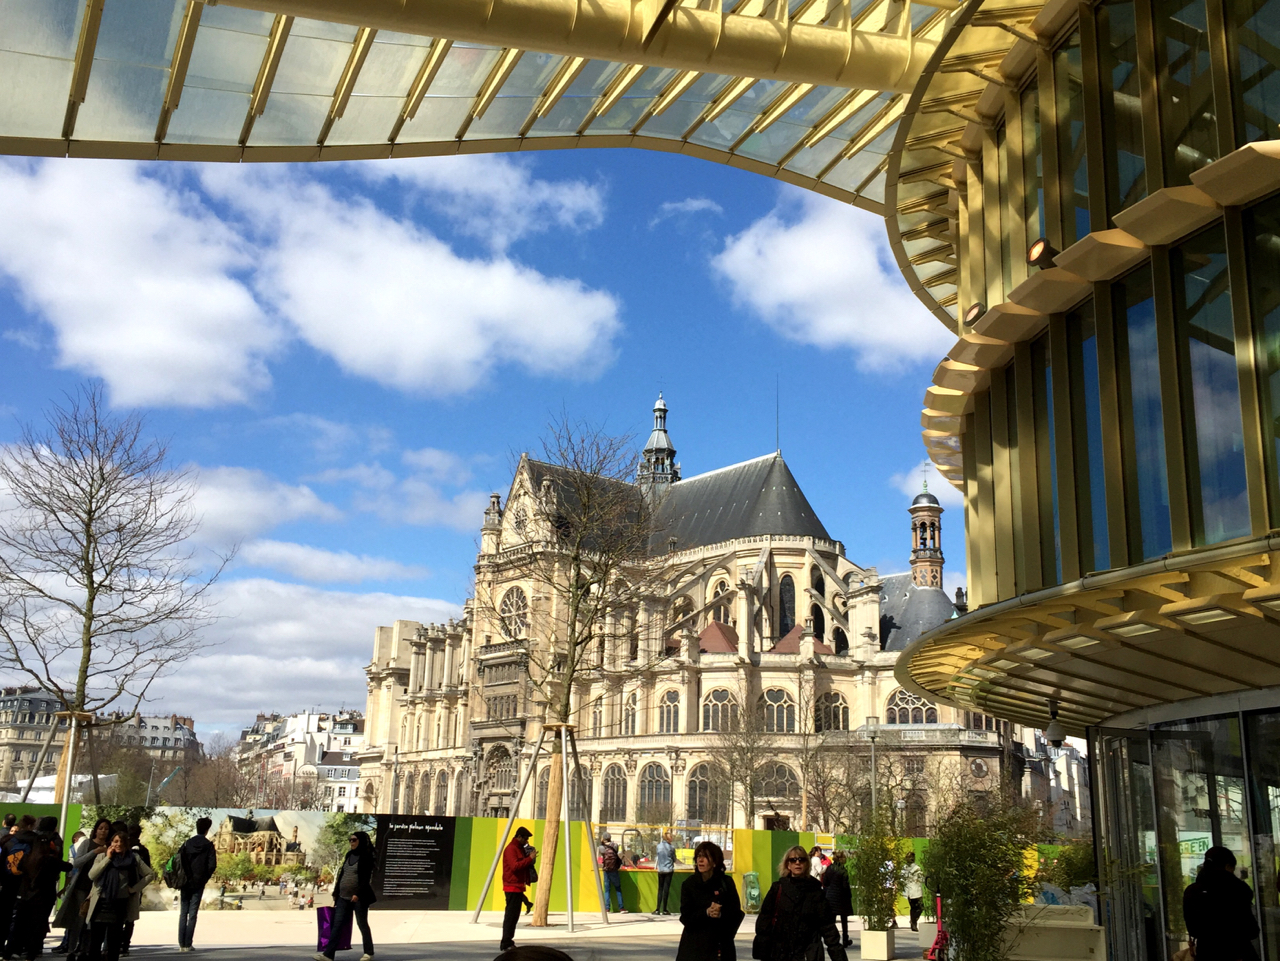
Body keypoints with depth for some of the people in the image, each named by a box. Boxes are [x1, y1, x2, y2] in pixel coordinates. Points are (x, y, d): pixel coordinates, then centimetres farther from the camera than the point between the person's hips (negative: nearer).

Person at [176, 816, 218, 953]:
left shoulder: (187, 843, 2)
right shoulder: (208, 845, -4)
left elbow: (178, 861, -4)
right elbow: (212, 865, -10)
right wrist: (205, 878, 5)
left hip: (185, 883, 2)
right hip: (198, 884, -2)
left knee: (183, 914, 9)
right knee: (192, 914, 3)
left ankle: (181, 944, 6)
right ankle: (187, 944, 0)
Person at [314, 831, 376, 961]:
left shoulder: (366, 856, -7)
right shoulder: (349, 855, 14)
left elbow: (366, 878, -14)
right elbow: (341, 875, 17)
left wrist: (358, 894, -22)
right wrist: (336, 892, 14)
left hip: (359, 897, -7)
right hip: (343, 897, 7)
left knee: (362, 924, 2)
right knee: (337, 925, -1)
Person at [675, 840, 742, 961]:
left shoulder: (726, 882, 0)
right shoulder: (689, 883, 1)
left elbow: (736, 914, 0)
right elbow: (686, 917, -4)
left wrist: (721, 915, -21)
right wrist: (706, 913, -21)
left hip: (721, 945, 0)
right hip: (694, 945, 0)